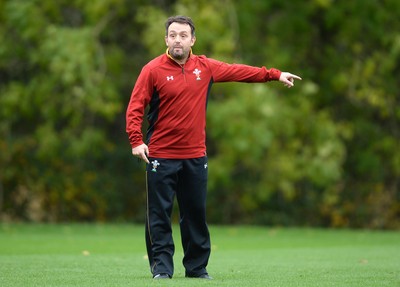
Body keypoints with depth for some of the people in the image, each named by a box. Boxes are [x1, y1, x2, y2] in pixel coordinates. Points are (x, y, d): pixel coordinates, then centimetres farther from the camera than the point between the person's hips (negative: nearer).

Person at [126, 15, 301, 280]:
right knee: (159, 215, -2)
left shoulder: (205, 67, 6)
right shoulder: (153, 70, -6)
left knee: (196, 213, 8)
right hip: (160, 156, -3)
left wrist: (275, 75, 17)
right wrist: (136, 141, -18)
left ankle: (197, 267, 17)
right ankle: (162, 267, 3)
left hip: (195, 156, 4)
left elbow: (239, 71, 16)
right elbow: (135, 108, -7)